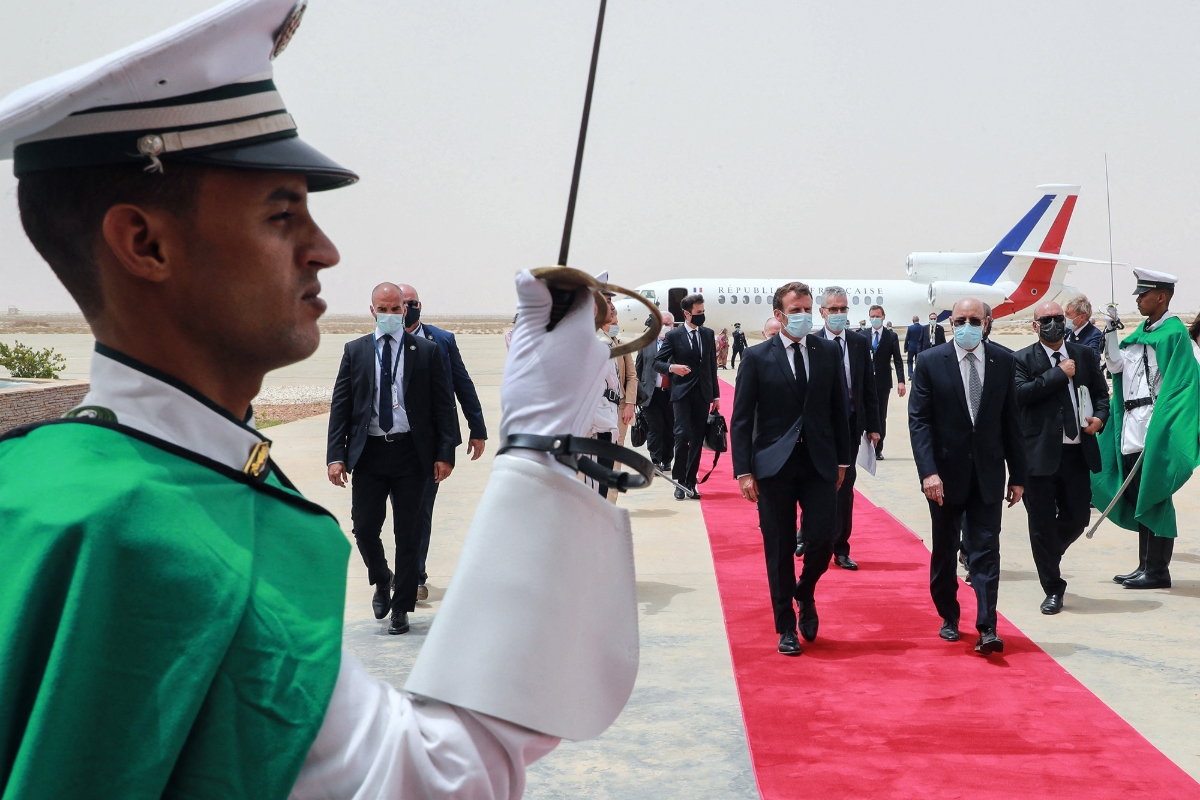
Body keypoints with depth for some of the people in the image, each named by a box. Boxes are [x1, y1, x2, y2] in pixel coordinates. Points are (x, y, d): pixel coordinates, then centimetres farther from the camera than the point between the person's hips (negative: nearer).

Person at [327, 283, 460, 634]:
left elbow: (444, 405, 3)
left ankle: (401, 608, 15)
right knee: (364, 527, -2)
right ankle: (381, 580, 29)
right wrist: (336, 455, -4)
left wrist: (445, 453, -6)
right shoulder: (355, 351, 8)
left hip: (411, 453, -1)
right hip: (368, 452, 1)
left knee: (408, 533, 3)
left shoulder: (427, 351, 4)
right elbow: (340, 405, 6)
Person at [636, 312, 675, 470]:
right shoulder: (646, 343, 8)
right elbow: (637, 370, 10)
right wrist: (640, 393, 4)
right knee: (655, 428, -5)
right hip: (651, 395, 0)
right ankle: (656, 461, 0)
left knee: (669, 430, 6)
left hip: (672, 394, 0)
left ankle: (666, 461, 18)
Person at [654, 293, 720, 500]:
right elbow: (657, 362, 0)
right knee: (682, 435, -13)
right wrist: (672, 368, -22)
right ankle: (680, 481, 0)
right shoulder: (674, 335, -1)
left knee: (697, 440, 4)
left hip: (703, 394, 4)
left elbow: (712, 365, 14)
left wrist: (715, 395, 12)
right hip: (682, 393, -4)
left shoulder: (708, 334, 10)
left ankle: (690, 483, 12)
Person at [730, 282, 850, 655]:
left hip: (819, 463, 2)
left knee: (823, 539, -6)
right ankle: (786, 627, 17)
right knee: (779, 550, 4)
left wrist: (842, 458, 8)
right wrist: (743, 471, -9)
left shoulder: (828, 351, 6)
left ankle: (805, 594, 26)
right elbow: (741, 420, -2)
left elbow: (839, 408, 11)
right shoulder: (757, 357, -1)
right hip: (774, 466, -2)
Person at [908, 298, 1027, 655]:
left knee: (986, 549, -5)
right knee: (944, 549, 13)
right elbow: (919, 420, -8)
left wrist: (1018, 475, 5)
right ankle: (949, 616, 31)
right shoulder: (930, 361, -4)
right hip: (946, 472, 0)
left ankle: (987, 629, -7)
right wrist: (928, 472, -18)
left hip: (987, 474, 1)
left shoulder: (1002, 361, 3)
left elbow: (1011, 420, 5)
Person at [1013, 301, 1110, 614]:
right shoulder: (1022, 359, -1)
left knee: (1078, 517, 10)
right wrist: (1059, 373, -15)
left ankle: (1049, 556, 41)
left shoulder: (1084, 354, 11)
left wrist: (1100, 416, -2)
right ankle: (1053, 589, 13)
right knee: (1042, 523, 1)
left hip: (1078, 451, 4)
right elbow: (1021, 393, -17)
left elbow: (1101, 391, 18)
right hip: (1041, 454, -4)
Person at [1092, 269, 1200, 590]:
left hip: (1154, 429, -8)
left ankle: (1158, 570, 1)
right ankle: (1146, 565, 17)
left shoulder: (1174, 332, -9)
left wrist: (1156, 426, -18)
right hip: (1132, 427, 8)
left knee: (1153, 497, -5)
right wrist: (1110, 331, 3)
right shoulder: (1141, 331, 17)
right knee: (1138, 497, 10)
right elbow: (1116, 365, 14)